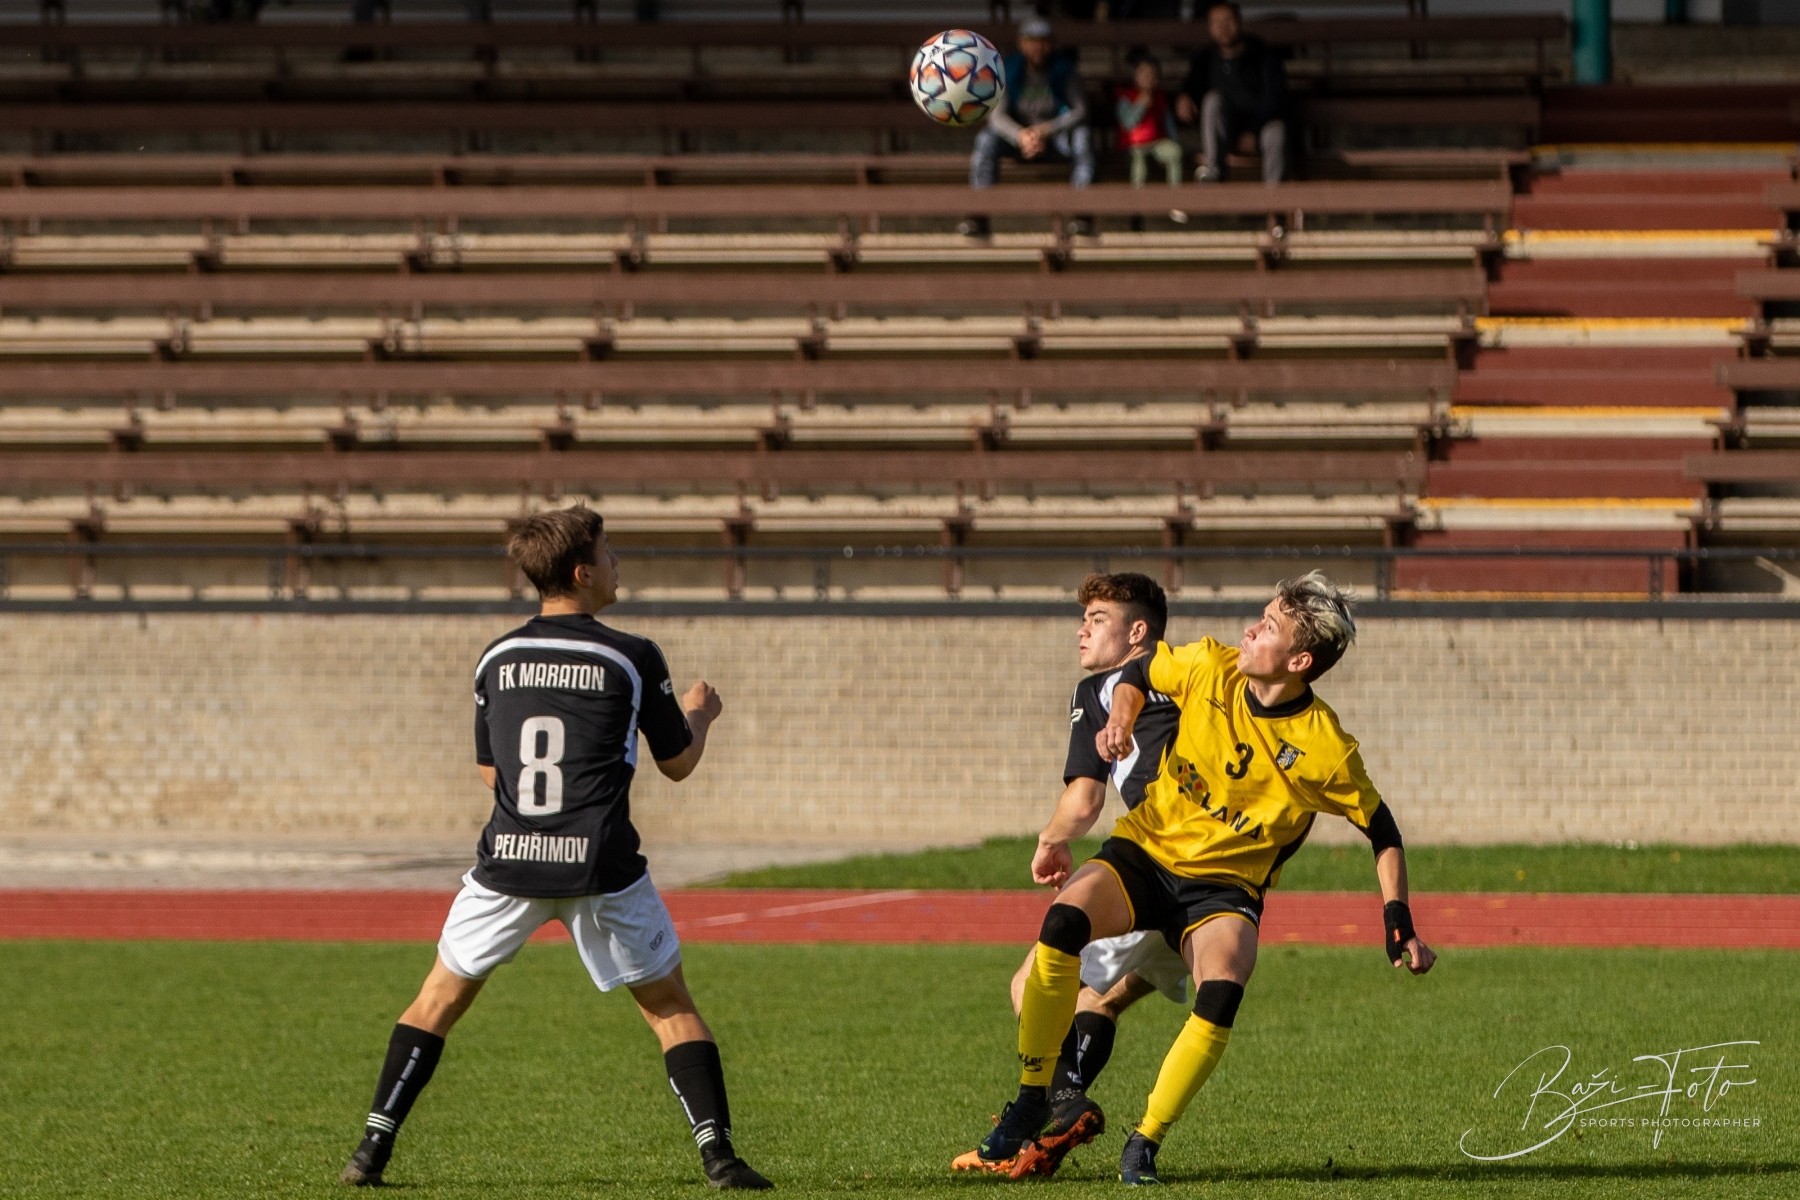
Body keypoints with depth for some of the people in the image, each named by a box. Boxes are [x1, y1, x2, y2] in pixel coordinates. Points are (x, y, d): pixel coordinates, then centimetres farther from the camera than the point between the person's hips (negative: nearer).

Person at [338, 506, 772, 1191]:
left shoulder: (497, 660, 7)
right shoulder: (633, 659, -2)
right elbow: (677, 764, 8)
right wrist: (701, 714, 29)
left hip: (508, 860, 2)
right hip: (601, 868, -2)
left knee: (438, 1000, 16)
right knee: (670, 1007, 12)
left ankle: (373, 1151, 8)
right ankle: (717, 1154, 1)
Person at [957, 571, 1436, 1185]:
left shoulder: (1324, 748, -12)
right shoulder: (1210, 667, -6)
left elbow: (1382, 832, 1)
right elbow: (1137, 673, 15)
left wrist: (1398, 920, -7)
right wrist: (1120, 720, -6)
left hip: (1224, 887, -2)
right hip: (1143, 853, 2)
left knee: (1222, 993, -33)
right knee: (1064, 920, -30)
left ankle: (1144, 1144, -17)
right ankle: (1030, 1101, -18)